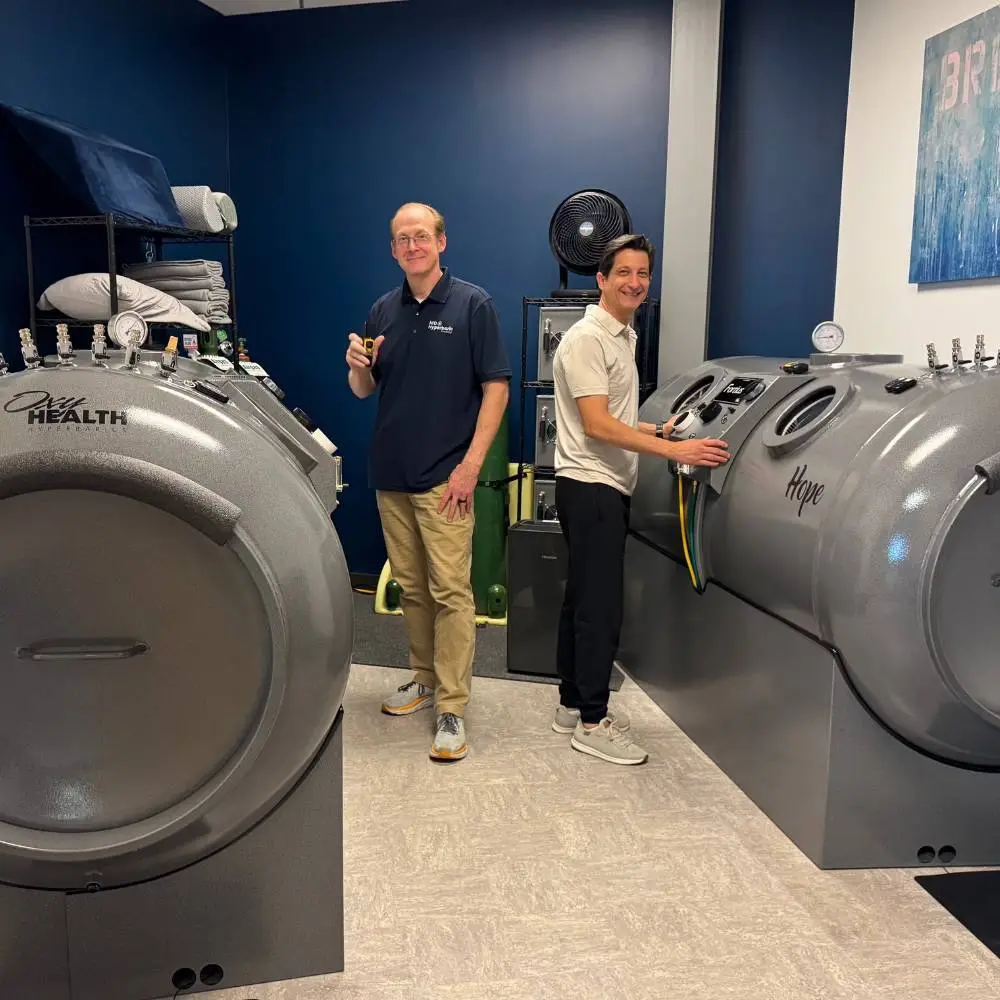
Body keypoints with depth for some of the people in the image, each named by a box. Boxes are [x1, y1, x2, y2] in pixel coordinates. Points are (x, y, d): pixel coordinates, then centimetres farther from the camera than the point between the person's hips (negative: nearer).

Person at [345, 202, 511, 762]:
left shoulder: (472, 305, -4)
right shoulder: (384, 311, 11)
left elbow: (497, 388, -8)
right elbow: (364, 391, 15)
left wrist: (471, 465, -15)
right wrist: (358, 366, -9)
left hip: (445, 477, -5)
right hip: (391, 474, 6)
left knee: (450, 590, -5)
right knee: (410, 586, 14)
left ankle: (452, 708, 1)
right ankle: (425, 678, 29)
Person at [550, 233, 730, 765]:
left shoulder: (623, 337, 18)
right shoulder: (586, 339, -13)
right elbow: (597, 425, -21)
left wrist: (658, 431, 13)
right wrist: (673, 451, -23)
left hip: (608, 487, 10)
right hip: (590, 486, -10)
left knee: (583, 600, 14)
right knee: (599, 606, -6)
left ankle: (573, 704, 24)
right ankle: (592, 723, 4)